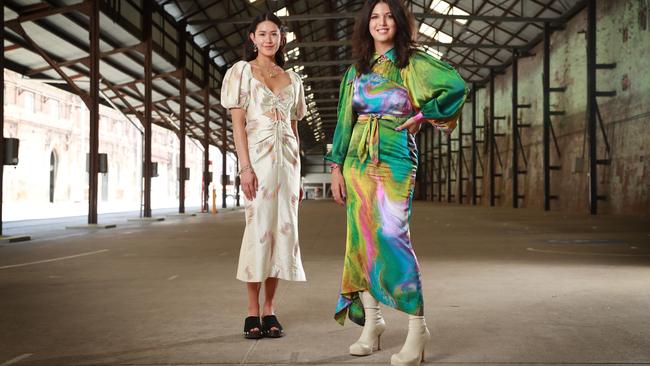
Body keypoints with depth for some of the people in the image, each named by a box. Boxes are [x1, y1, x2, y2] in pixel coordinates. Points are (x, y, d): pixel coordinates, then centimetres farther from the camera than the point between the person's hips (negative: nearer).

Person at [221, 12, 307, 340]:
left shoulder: (292, 79, 16)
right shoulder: (241, 71, 5)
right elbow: (238, 123, -3)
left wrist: (298, 173, 12)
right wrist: (245, 166, -14)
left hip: (287, 158, 4)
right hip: (258, 157, -4)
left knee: (284, 230, 0)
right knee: (259, 229, -9)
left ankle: (269, 309, 6)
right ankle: (252, 311, -1)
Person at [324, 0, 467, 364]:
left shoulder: (412, 62, 1)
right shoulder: (356, 71, 14)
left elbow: (457, 86, -9)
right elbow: (344, 121, 13)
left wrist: (421, 116, -5)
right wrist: (336, 167, 7)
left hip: (394, 157, -5)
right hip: (358, 159, 5)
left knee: (391, 236, -15)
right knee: (362, 238, 4)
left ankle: (417, 326, -9)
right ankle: (372, 320, 14)